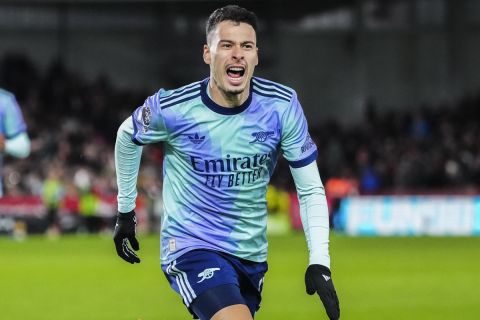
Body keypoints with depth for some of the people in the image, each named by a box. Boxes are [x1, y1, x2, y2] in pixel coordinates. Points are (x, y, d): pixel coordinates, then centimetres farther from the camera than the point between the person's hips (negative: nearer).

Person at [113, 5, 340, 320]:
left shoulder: (282, 106, -10)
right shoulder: (172, 109, -15)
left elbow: (311, 190, -3)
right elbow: (127, 136, 8)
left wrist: (319, 263, -13)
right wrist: (125, 210, 16)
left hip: (251, 254, 5)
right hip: (192, 245, -5)